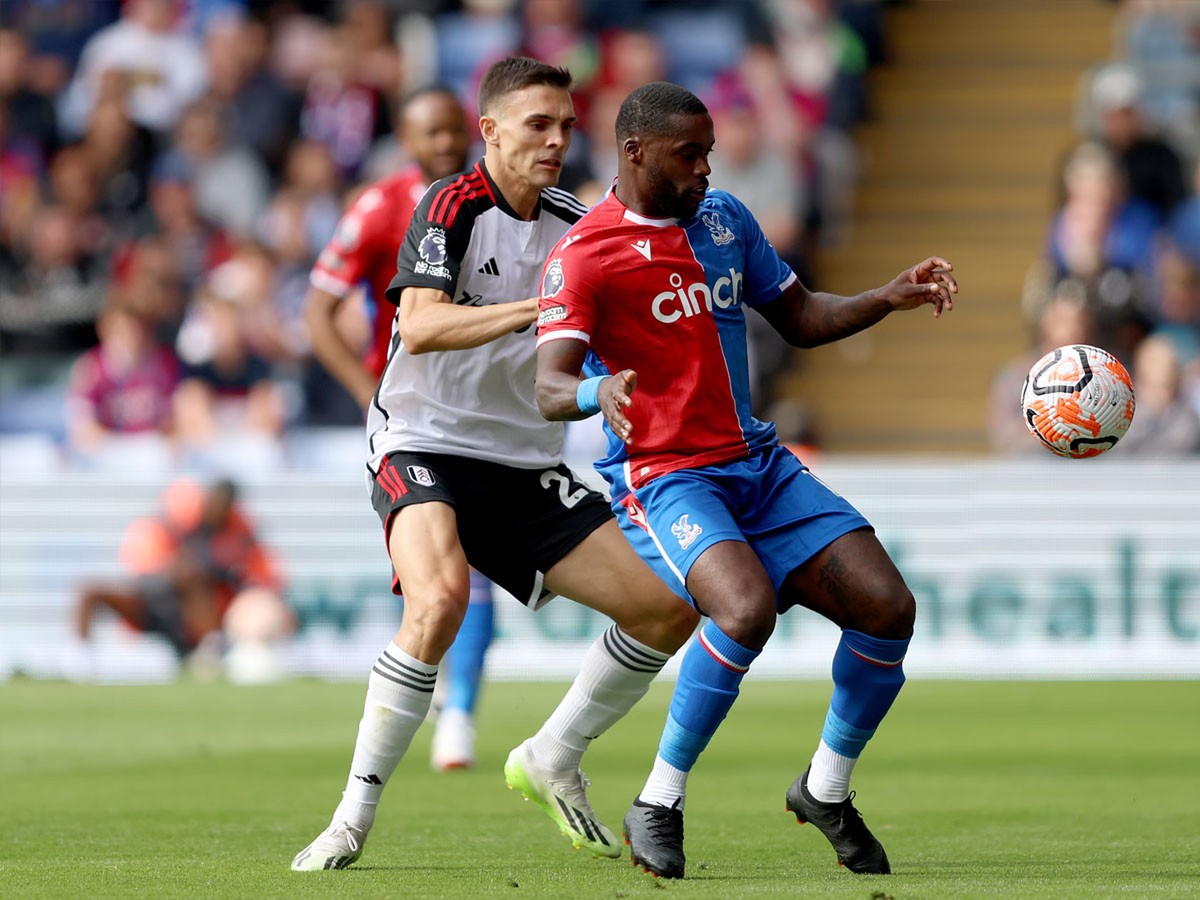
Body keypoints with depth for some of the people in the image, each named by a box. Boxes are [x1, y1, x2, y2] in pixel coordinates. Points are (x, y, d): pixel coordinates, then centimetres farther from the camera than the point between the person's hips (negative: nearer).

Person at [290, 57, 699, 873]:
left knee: (667, 607, -2)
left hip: (527, 466, 7)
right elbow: (420, 326, -26)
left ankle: (552, 761, 20)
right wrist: (537, 306, -37)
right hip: (424, 445, -7)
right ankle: (353, 818, -24)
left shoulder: (574, 225, 7)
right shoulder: (452, 206, -11)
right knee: (440, 597, -35)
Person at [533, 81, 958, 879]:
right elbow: (550, 387, -21)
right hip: (662, 478, -7)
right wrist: (598, 392, -44)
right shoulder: (584, 256, -10)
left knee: (888, 607, -8)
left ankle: (827, 790, 15)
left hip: (759, 466, 7)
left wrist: (892, 297, 6)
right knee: (748, 608, -34)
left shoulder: (726, 219, 12)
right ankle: (658, 805, -17)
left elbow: (800, 319, 22)